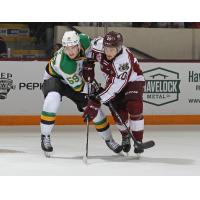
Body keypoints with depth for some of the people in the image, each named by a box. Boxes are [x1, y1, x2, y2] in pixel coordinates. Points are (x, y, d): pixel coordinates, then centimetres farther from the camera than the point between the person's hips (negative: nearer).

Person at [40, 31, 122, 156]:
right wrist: (92, 88, -19)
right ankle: (45, 137, -23)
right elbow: (78, 86, -28)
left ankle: (109, 140, 28)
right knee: (53, 99, -39)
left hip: (76, 78, 6)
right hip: (54, 79, -6)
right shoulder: (64, 64, -41)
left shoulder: (84, 41, -27)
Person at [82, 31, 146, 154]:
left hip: (132, 80, -5)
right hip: (113, 79, 5)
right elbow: (90, 48, 0)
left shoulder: (124, 60, -42)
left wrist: (96, 100, -46)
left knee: (134, 107, -25)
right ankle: (125, 136, 24)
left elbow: (116, 85, -44)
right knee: (119, 112, -4)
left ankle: (138, 141, -15)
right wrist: (88, 66, -5)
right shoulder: (99, 45, -27)